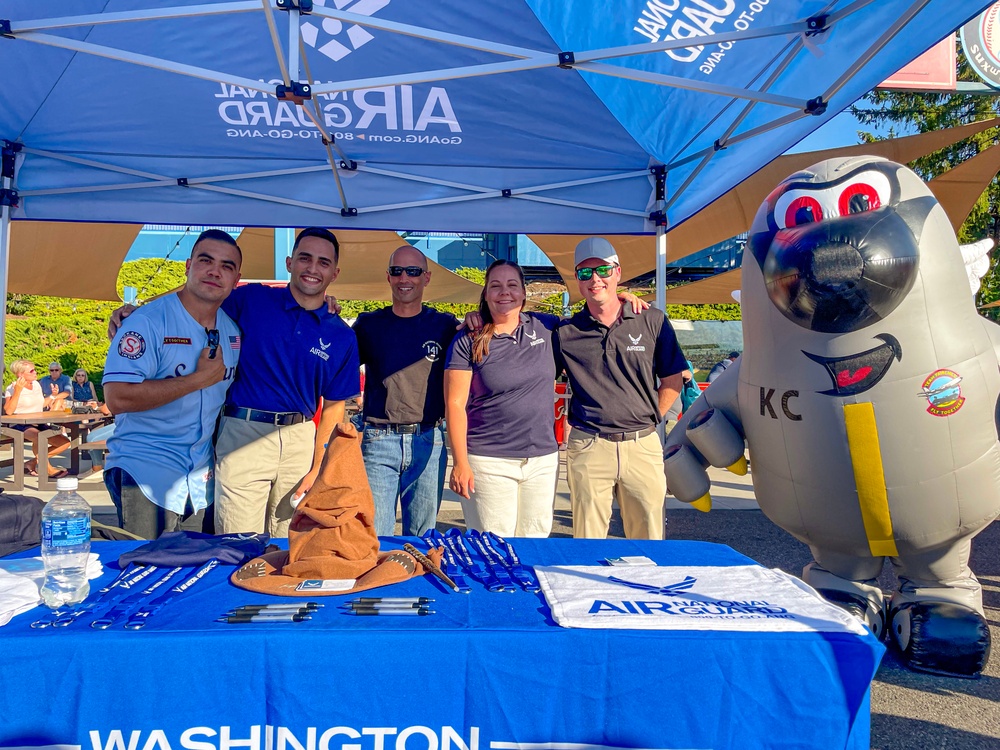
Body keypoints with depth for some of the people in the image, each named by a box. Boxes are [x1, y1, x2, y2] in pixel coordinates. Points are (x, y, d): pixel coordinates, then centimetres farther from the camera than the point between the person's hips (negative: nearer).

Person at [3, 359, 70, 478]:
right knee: (39, 436, -40)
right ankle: (47, 468, -20)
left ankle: (32, 463, 0)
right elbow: (8, 411, -24)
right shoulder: (12, 389, -8)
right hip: (20, 425, -8)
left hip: (39, 424, 8)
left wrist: (52, 395, 11)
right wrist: (17, 391, -28)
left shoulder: (36, 384, 12)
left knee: (65, 442, -6)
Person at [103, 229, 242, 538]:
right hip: (145, 473, -6)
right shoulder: (148, 321, -13)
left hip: (202, 480, 6)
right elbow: (117, 398, -23)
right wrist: (200, 379, -20)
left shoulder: (233, 330, 7)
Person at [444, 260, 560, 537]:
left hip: (544, 460, 4)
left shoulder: (545, 328, 7)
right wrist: (460, 462, -11)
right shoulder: (468, 342, -3)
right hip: (488, 462, -3)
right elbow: (455, 404, -5)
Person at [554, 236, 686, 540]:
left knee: (648, 540, 10)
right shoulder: (565, 332, 2)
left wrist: (648, 420, 7)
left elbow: (673, 379, 9)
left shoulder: (652, 321, 3)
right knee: (587, 544, 7)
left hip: (642, 446, 1)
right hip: (588, 448, 0)